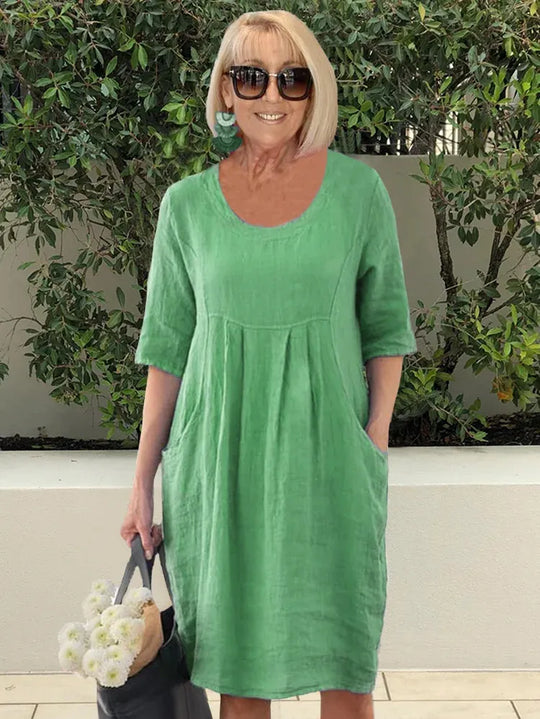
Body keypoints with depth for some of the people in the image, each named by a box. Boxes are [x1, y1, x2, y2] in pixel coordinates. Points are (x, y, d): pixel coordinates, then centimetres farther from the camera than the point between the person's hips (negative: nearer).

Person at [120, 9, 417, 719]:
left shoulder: (357, 188, 0)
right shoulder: (188, 202, 2)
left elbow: (385, 327, 5)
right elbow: (167, 347, 7)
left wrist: (376, 444, -3)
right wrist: (143, 481, 6)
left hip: (325, 445, -1)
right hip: (219, 454, 1)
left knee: (342, 659, 7)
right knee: (235, 655, 11)